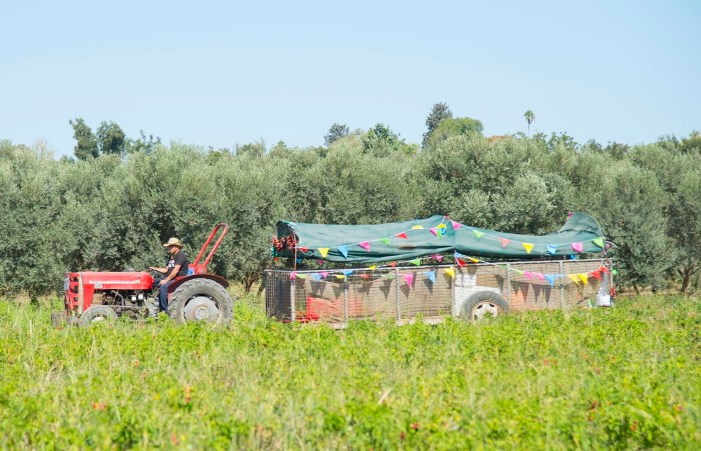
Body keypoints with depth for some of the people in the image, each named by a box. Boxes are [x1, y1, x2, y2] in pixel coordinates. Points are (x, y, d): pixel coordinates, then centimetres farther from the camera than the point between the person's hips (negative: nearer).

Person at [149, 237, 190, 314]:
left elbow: (175, 271, -21)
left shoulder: (180, 256, -12)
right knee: (153, 283, 0)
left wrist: (166, 280, -21)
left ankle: (164, 310, -28)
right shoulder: (171, 257, 20)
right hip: (170, 278, 10)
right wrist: (155, 268, 10)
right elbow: (166, 270, 23)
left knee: (163, 287, -33)